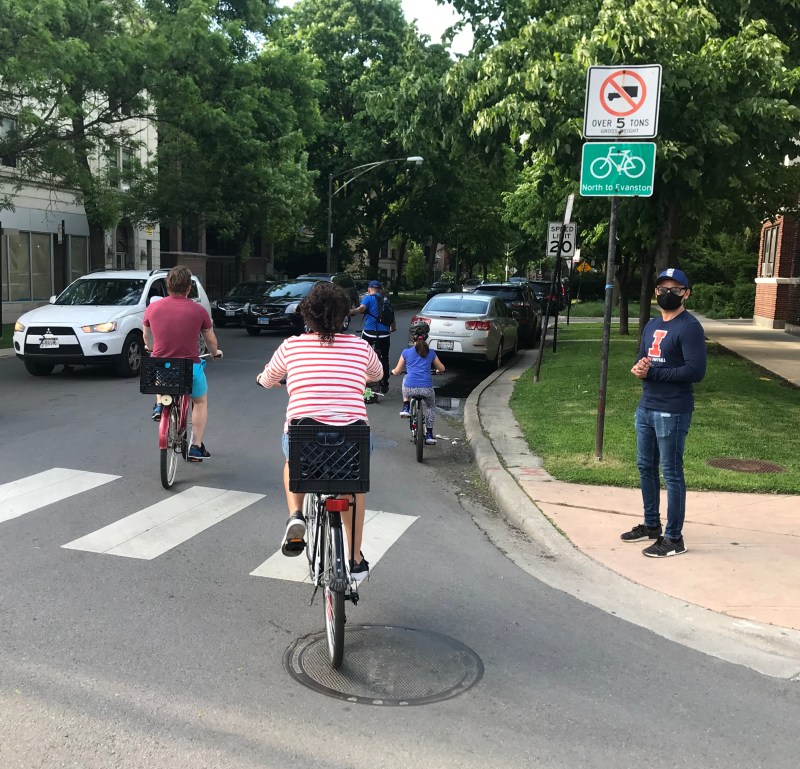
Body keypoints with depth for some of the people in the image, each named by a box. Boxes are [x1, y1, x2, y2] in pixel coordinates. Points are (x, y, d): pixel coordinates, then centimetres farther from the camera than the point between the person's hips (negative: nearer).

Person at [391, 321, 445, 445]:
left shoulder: (406, 352, 10)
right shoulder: (431, 353, 14)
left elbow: (397, 371, 19)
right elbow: (441, 368, 28)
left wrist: (393, 371, 43)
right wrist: (437, 371, 51)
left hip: (410, 388, -1)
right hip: (426, 388, 1)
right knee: (430, 407, 31)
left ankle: (406, 407, 24)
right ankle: (429, 435, 26)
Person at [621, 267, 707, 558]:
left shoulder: (689, 327, -11)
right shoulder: (652, 325, 15)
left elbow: (696, 371, -20)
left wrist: (652, 372, -18)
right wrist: (638, 367, -5)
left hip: (672, 412, -8)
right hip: (646, 408, 9)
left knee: (671, 473, -2)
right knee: (645, 467, 16)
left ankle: (674, 538, 6)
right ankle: (651, 525, 32)